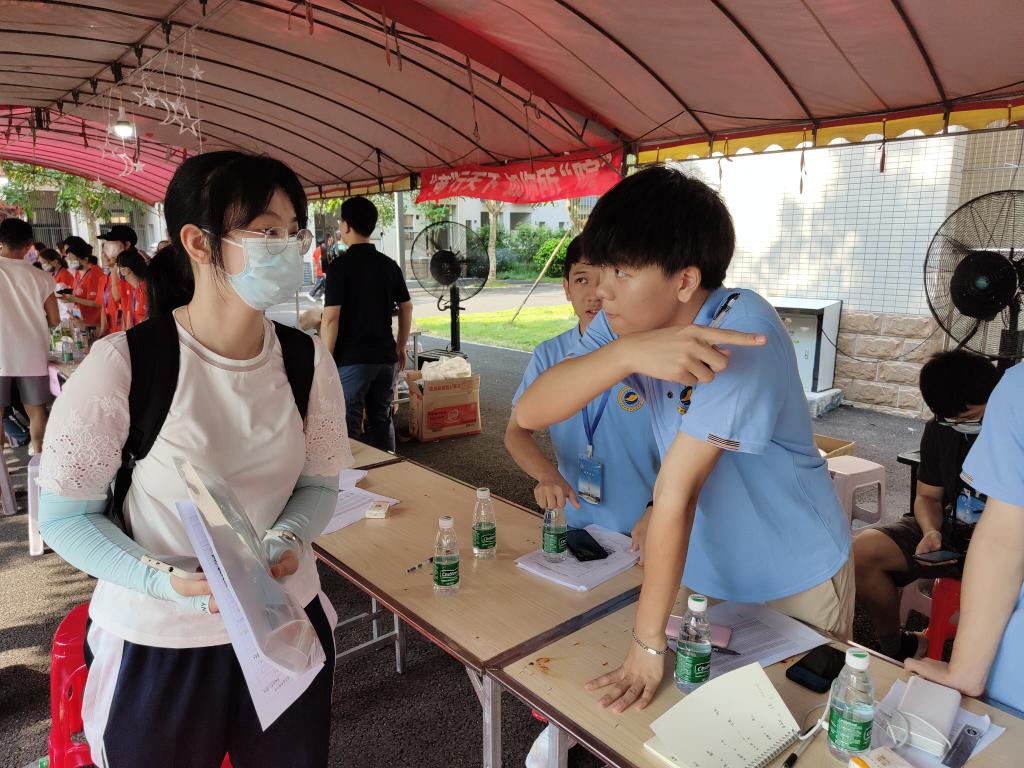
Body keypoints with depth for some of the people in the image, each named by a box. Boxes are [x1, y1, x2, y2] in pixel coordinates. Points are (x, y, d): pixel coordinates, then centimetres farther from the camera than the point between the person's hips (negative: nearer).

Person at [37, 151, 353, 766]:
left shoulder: (308, 362, -7)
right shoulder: (123, 364, -18)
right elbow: (65, 515, -10)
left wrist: (287, 539, -17)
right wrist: (166, 581, -23)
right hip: (157, 643, -3)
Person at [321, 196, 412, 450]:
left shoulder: (340, 266, -10)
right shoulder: (389, 265, 6)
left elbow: (331, 317, -15)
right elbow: (406, 308, 11)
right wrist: (401, 347, 20)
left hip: (351, 360, -5)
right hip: (385, 357, 6)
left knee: (349, 427, 3)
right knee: (382, 420, 16)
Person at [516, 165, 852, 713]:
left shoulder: (741, 329, -32)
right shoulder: (625, 323, -14)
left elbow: (677, 490, -34)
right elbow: (528, 414, -27)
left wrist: (647, 643, -27)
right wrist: (627, 354, -44)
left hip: (794, 581, -4)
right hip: (703, 570, 5)